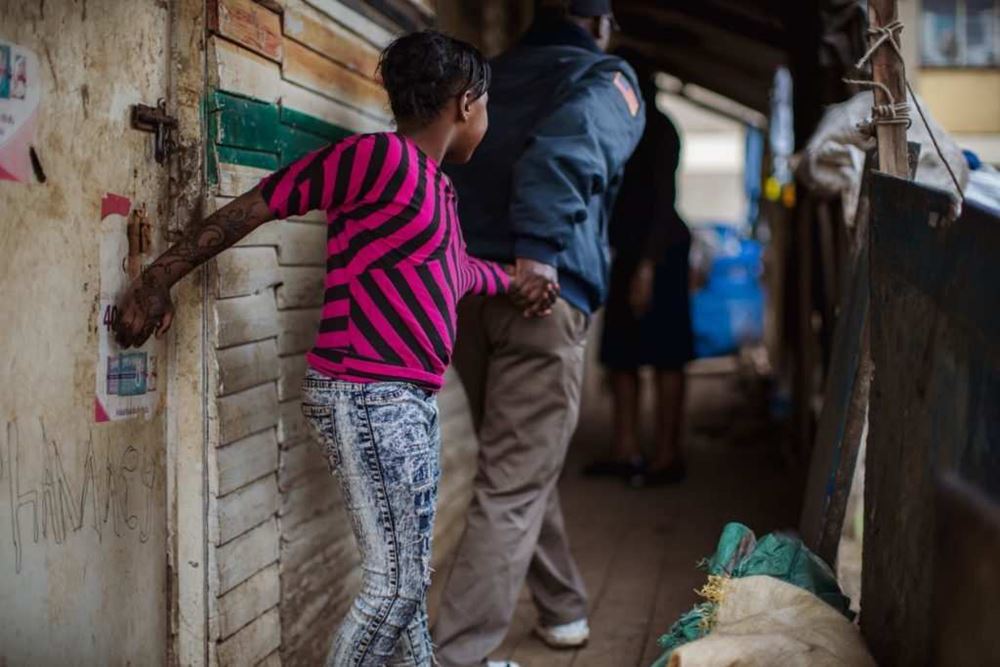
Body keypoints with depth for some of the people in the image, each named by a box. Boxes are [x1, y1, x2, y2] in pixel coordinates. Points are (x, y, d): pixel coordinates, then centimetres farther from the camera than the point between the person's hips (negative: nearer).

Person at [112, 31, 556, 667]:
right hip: (367, 397, -10)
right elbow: (255, 205, -12)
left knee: (410, 574, 17)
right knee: (394, 582, -7)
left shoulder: (437, 185, 16)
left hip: (412, 400, 10)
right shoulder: (381, 157, -13)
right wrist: (160, 279, -11)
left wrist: (517, 283, 22)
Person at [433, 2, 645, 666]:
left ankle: (564, 609, 37)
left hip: (462, 286, 6)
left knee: (521, 462, 21)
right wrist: (539, 249, -23)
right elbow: (565, 146, -16)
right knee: (515, 484, -2)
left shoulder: (491, 76, 22)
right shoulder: (606, 80, 6)